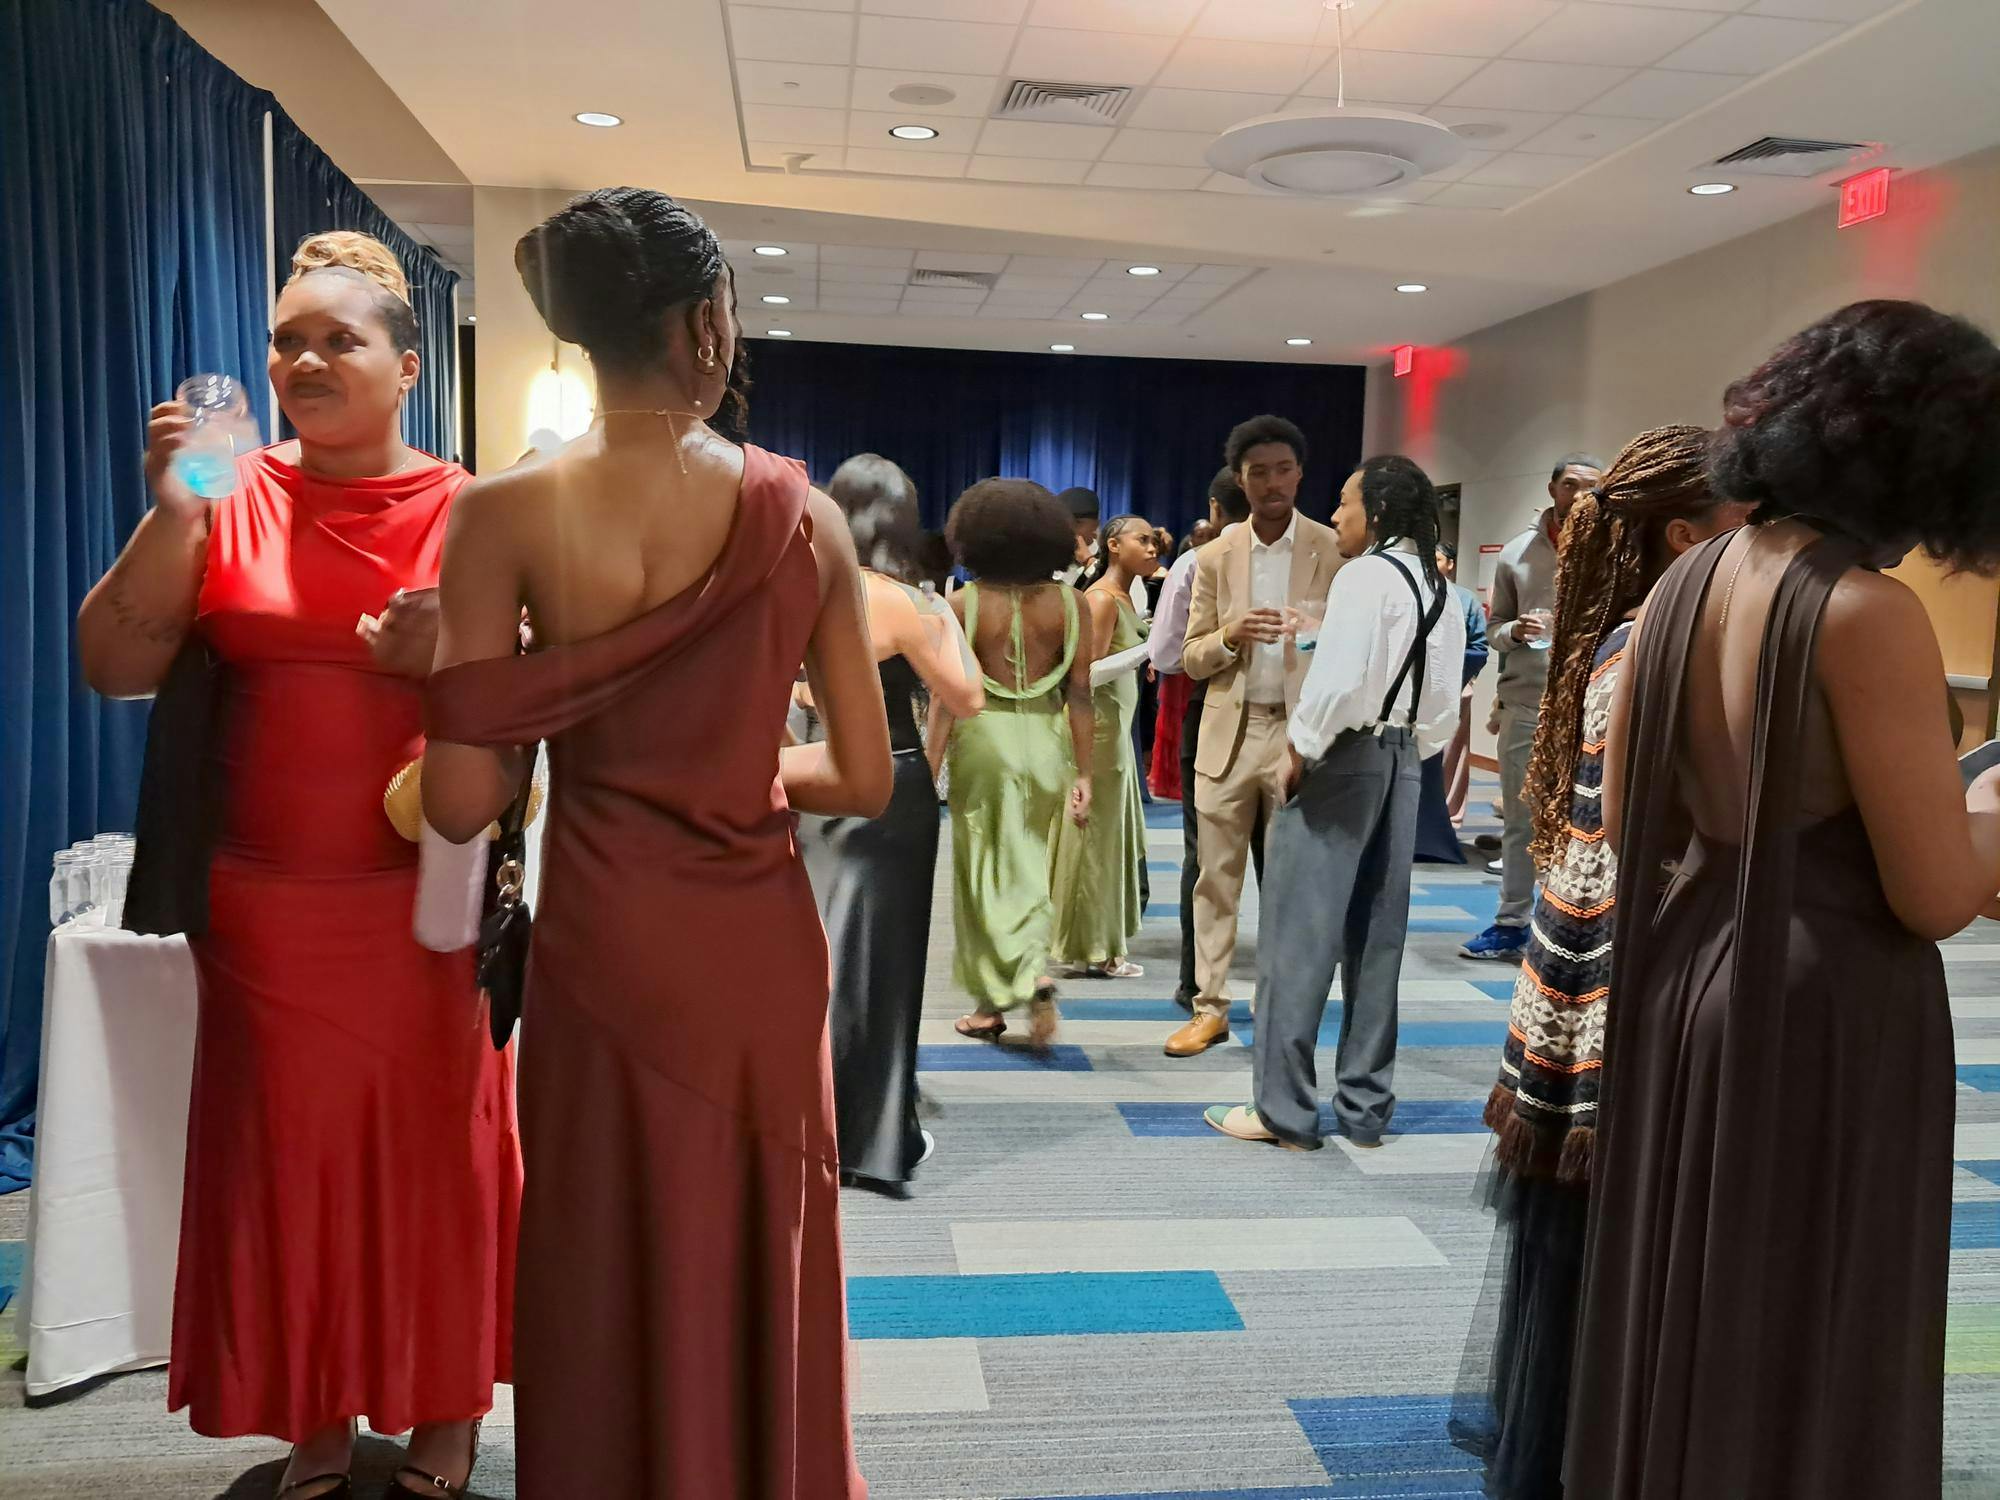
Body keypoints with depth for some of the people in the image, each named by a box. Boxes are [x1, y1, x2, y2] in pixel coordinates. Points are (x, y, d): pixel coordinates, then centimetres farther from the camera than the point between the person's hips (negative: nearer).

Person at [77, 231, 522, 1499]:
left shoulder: (465, 514, -2)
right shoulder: (236, 498, 2)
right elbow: (114, 669, -2)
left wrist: (445, 661, -20)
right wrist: (172, 520, -14)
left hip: (418, 902, -1)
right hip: (265, 903, 2)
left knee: (429, 1137, 8)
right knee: (287, 1146, 9)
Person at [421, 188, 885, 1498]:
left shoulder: (507, 516, -10)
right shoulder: (805, 515, -6)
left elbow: (465, 800, -12)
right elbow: (865, 780, -3)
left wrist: (591, 754, 8)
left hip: (607, 943, -1)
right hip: (762, 946, 2)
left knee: (613, 1281, 17)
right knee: (760, 1273, 22)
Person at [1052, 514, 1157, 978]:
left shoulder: (1125, 598, 13)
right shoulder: (1102, 598, -14)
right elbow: (1090, 672, -21)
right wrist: (1149, 647, -22)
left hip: (1116, 727, 9)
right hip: (1098, 726, -9)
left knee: (1112, 835, 13)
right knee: (1096, 835, -2)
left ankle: (1098, 943, 22)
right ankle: (1092, 950, 7)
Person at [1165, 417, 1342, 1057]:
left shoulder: (1334, 551, -1)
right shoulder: (1215, 556, 6)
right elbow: (1192, 659, 6)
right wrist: (1230, 635, -14)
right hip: (1227, 733, 2)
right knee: (1217, 876, 6)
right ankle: (1210, 1007, 15)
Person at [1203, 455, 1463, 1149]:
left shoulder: (1366, 574, -12)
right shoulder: (1438, 588, 13)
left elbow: (1339, 681, -22)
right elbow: (1443, 705, 13)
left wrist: (1300, 752, -11)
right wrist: (1411, 752, 19)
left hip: (1344, 756, -8)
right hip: (1401, 760, 9)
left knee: (1299, 931, -2)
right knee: (1376, 934, 12)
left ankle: (1283, 1108, 2)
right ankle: (1364, 1105, 19)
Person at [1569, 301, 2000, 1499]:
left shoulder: (1683, 586, 4)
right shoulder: (1866, 612, -18)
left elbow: (1634, 829, 9)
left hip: (1692, 974, 7)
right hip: (1828, 1009, -7)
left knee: (1682, 1325, 21)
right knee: (1810, 1366, 11)